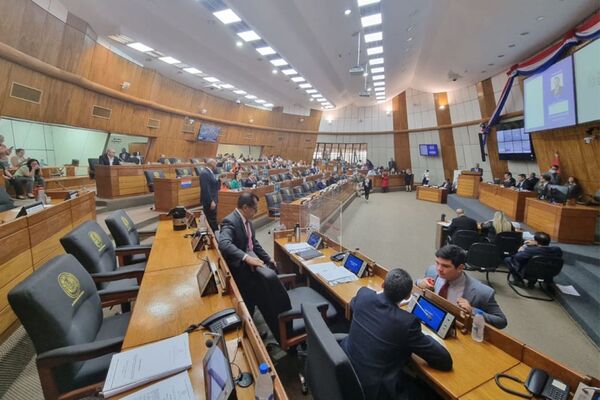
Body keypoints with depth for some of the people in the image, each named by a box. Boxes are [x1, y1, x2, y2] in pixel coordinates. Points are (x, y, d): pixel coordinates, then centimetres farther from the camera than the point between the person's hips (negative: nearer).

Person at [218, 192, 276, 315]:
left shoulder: (247, 220, 6)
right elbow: (224, 244, -38)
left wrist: (267, 258, 12)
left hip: (251, 261, 8)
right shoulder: (230, 221, -21)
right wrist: (246, 257, -45)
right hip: (239, 267, -8)